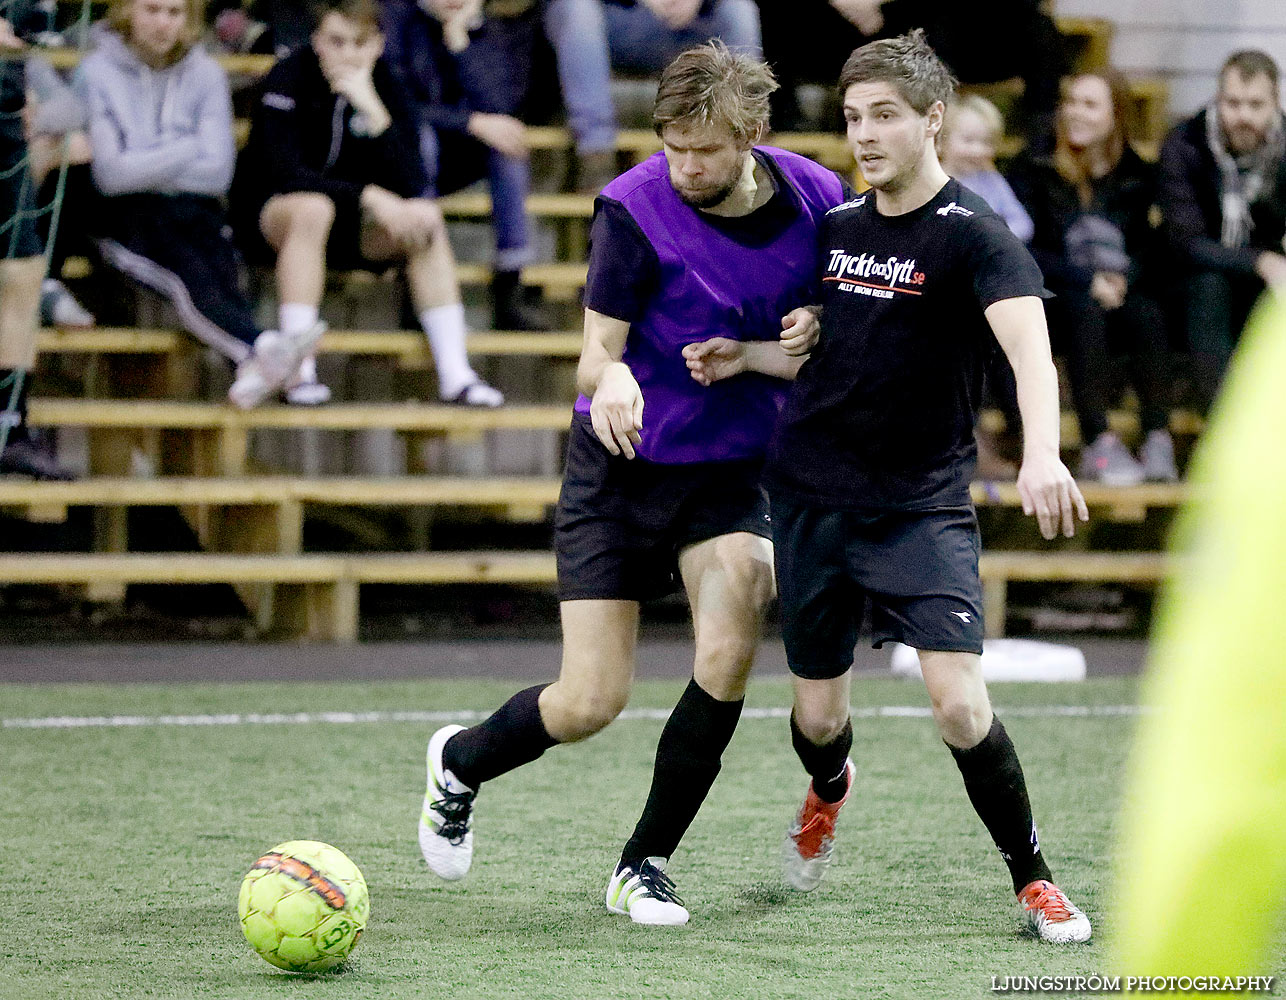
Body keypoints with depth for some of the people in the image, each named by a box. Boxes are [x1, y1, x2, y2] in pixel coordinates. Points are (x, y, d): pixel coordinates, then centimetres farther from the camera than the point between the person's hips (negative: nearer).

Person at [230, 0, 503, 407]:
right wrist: (370, 196, -35)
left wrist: (373, 110, -28)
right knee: (313, 209, -38)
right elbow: (285, 173, -26)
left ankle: (455, 374, -25)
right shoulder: (290, 78, -16)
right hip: (268, 215, -4)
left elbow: (410, 183, -16)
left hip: (349, 223, 4)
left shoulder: (383, 85, -6)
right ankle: (296, 372, -41)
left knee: (425, 220, -22)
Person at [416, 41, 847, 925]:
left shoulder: (816, 200, -8)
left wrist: (746, 357, -20)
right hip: (622, 467, -2)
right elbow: (596, 355, -17)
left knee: (728, 658, -21)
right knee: (591, 704, -6)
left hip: (733, 471, 3)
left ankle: (645, 865, -2)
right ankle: (461, 763, 29)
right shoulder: (636, 207, -18)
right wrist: (611, 379, -41)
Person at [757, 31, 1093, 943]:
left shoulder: (974, 234, -13)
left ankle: (1032, 878, 2)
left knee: (960, 703, -18)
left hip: (923, 508, -5)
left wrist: (1042, 455, -46)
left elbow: (1030, 348, -29)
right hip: (811, 496, 5)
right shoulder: (835, 227, 6)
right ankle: (828, 794, 48)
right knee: (819, 712, 11)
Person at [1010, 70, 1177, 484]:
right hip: (1056, 299, -2)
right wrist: (1086, 280, -14)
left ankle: (1158, 441, -36)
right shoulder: (1034, 171, 7)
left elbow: (1150, 249, 9)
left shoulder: (1138, 176, 15)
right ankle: (1098, 444, -42)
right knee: (1085, 311, -35)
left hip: (1123, 294, 2)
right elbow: (1022, 252, -2)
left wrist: (1123, 277, -14)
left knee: (1147, 315, -31)